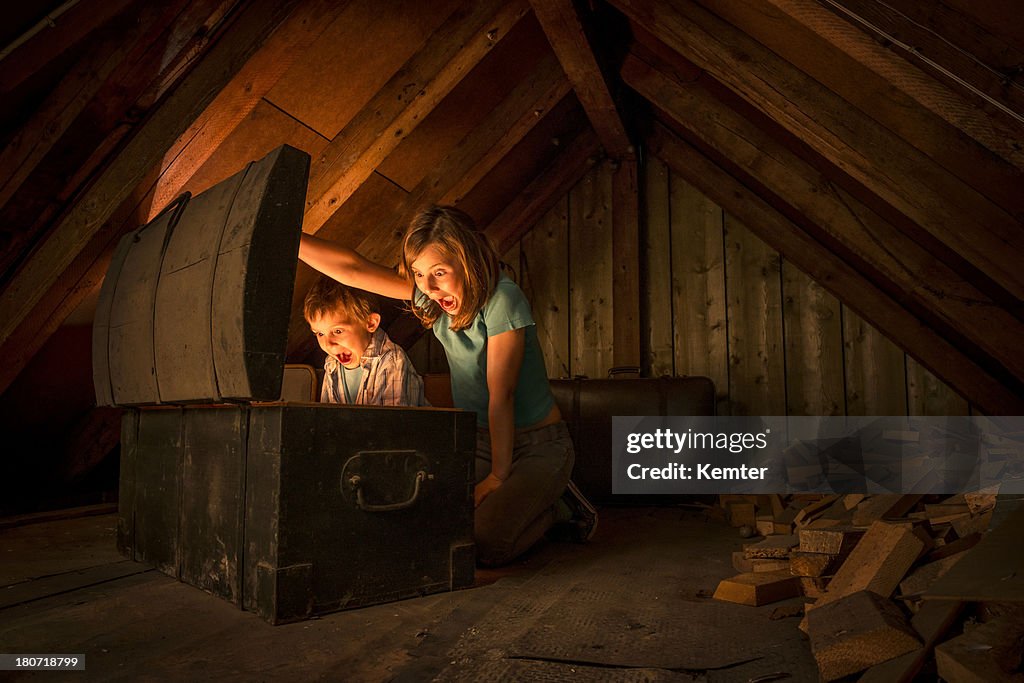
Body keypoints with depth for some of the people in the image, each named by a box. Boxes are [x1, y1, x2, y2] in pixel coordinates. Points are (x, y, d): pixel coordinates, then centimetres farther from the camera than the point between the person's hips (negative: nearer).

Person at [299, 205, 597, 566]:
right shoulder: (431, 294, -3)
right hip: (478, 442, 6)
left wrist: (498, 476, -18)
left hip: (537, 445, -6)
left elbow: (501, 394, -21)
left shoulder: (501, 298, -21)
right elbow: (353, 270, -6)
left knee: (485, 544, -23)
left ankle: (560, 507, 6)